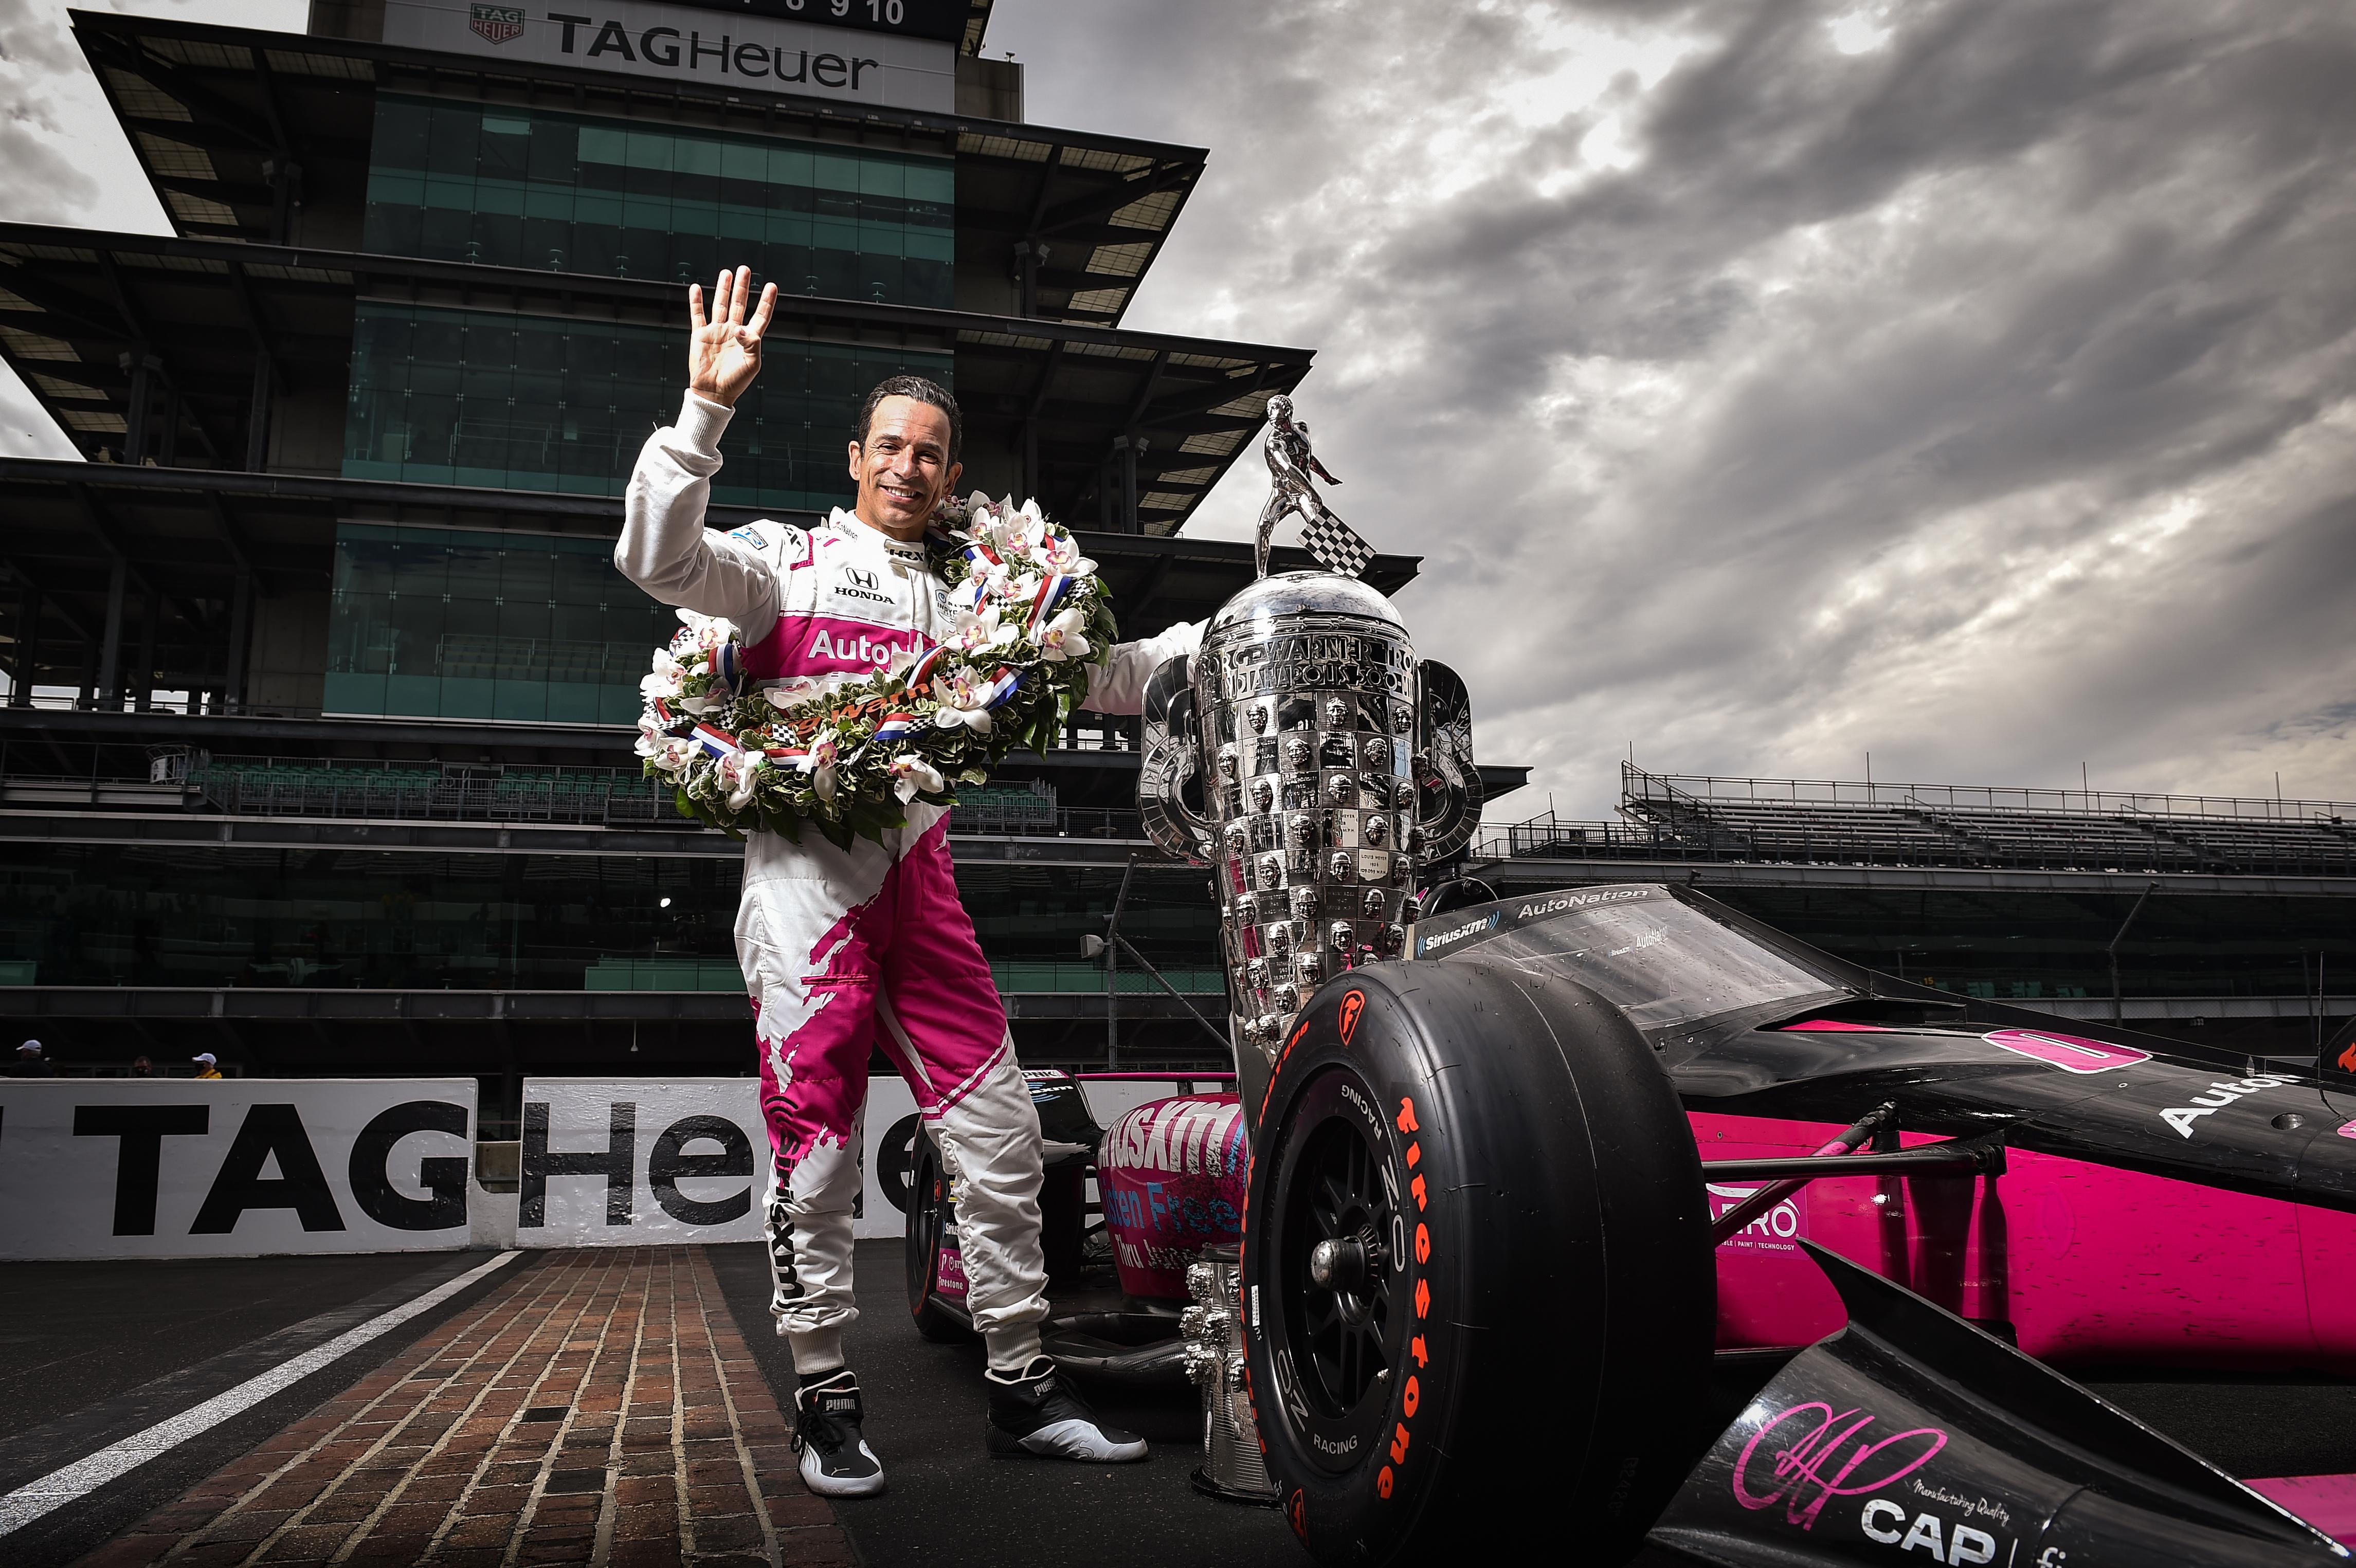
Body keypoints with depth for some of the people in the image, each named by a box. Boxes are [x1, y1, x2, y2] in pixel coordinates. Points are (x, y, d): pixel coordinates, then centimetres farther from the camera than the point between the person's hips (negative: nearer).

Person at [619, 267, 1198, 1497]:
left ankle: (1020, 1391, 11)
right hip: (806, 868, -4)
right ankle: (824, 1404, 9)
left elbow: (1096, 680, 24)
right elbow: (659, 557, -8)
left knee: (999, 1134, 1)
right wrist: (707, 406, -17)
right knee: (817, 1147, -4)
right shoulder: (790, 560, 10)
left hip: (920, 876, 5)